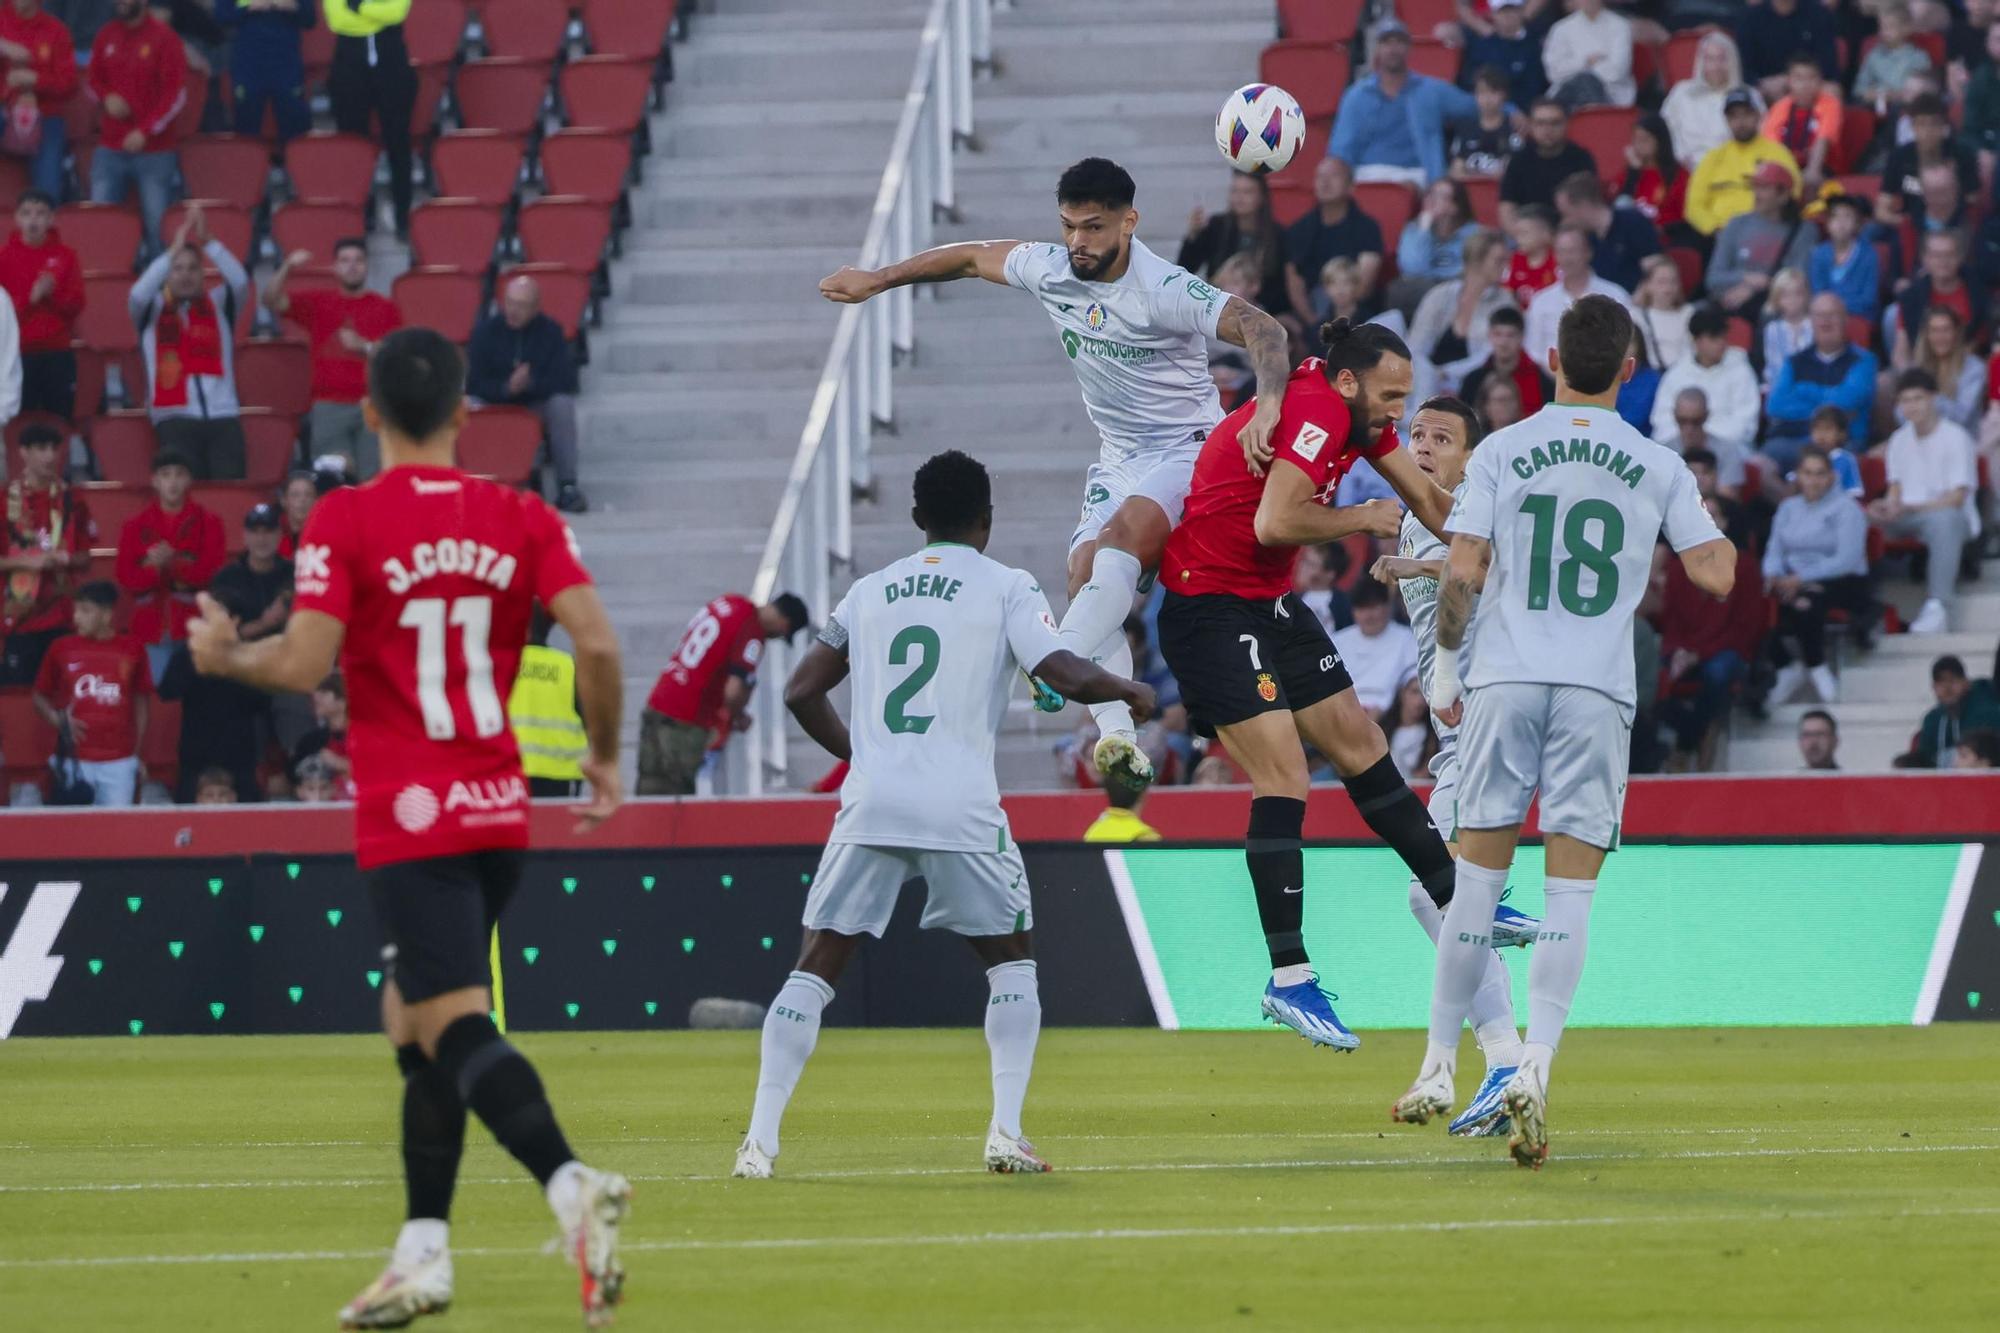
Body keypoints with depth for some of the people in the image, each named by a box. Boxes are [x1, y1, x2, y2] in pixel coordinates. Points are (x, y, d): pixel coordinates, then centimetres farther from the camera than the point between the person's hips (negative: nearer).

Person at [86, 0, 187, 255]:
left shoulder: (163, 38, -5)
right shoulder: (106, 36, 9)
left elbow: (176, 93, -7)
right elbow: (94, 81, 19)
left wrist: (145, 131, -15)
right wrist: (106, 98, -4)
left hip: (154, 150, -4)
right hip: (109, 149, 4)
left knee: (157, 224, -8)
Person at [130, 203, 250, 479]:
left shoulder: (219, 304, 13)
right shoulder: (153, 310, 10)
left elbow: (240, 282, -5)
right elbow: (139, 294, -11)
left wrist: (206, 241, -16)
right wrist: (174, 250, -16)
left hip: (223, 417, 1)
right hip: (175, 418, -1)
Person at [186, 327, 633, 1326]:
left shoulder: (346, 521, -7)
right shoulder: (522, 519, 4)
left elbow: (304, 663, -15)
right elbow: (596, 644, -6)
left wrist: (224, 655, 5)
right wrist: (604, 757, 8)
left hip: (407, 821, -5)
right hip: (500, 810, 5)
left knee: (456, 1027, -13)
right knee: (412, 1023, 18)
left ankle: (571, 1185, -37)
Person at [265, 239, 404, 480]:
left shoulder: (385, 308, 10)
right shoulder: (316, 303, 11)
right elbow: (272, 300, 0)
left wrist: (364, 347, -11)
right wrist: (287, 268, -14)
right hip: (329, 408, 0)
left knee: (374, 476, -8)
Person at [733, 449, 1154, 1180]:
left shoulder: (869, 591, 16)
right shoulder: (1006, 588, 5)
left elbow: (801, 692, 17)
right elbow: (1064, 674, -7)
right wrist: (1127, 689, 13)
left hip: (871, 802, 2)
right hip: (962, 810, -2)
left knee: (815, 967, 7)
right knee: (1011, 958, 15)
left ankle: (760, 1139, -4)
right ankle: (1006, 1131, 2)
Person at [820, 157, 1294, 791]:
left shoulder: (1166, 291, -21)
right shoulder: (1050, 270, -2)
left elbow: (1262, 329, -30)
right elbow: (975, 257, 17)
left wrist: (1269, 400, -49)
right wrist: (876, 280, 24)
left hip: (1188, 451, -6)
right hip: (1119, 461, 6)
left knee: (1123, 531, -35)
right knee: (1085, 573, -17)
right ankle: (1118, 737, -27)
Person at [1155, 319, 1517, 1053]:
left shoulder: (1355, 411, 7)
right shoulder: (1314, 410, -23)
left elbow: (1428, 499, 19)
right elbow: (1273, 523, -32)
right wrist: (1366, 519, -18)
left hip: (1271, 604, 10)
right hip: (1210, 605, -10)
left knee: (1360, 745, 15)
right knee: (1283, 780, -14)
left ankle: (1454, 902, 27)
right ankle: (1288, 978, -13)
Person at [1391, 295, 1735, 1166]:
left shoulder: (1501, 452, 4)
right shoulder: (1657, 467, 6)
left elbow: (1462, 573, -2)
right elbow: (1716, 575, 5)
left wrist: (1444, 665, 11)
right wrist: (1716, 526, 26)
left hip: (1506, 679, 0)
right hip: (1599, 692, 0)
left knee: (1477, 873, 8)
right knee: (1570, 890, -2)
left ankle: (1439, 1068, 13)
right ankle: (1533, 1069, -17)